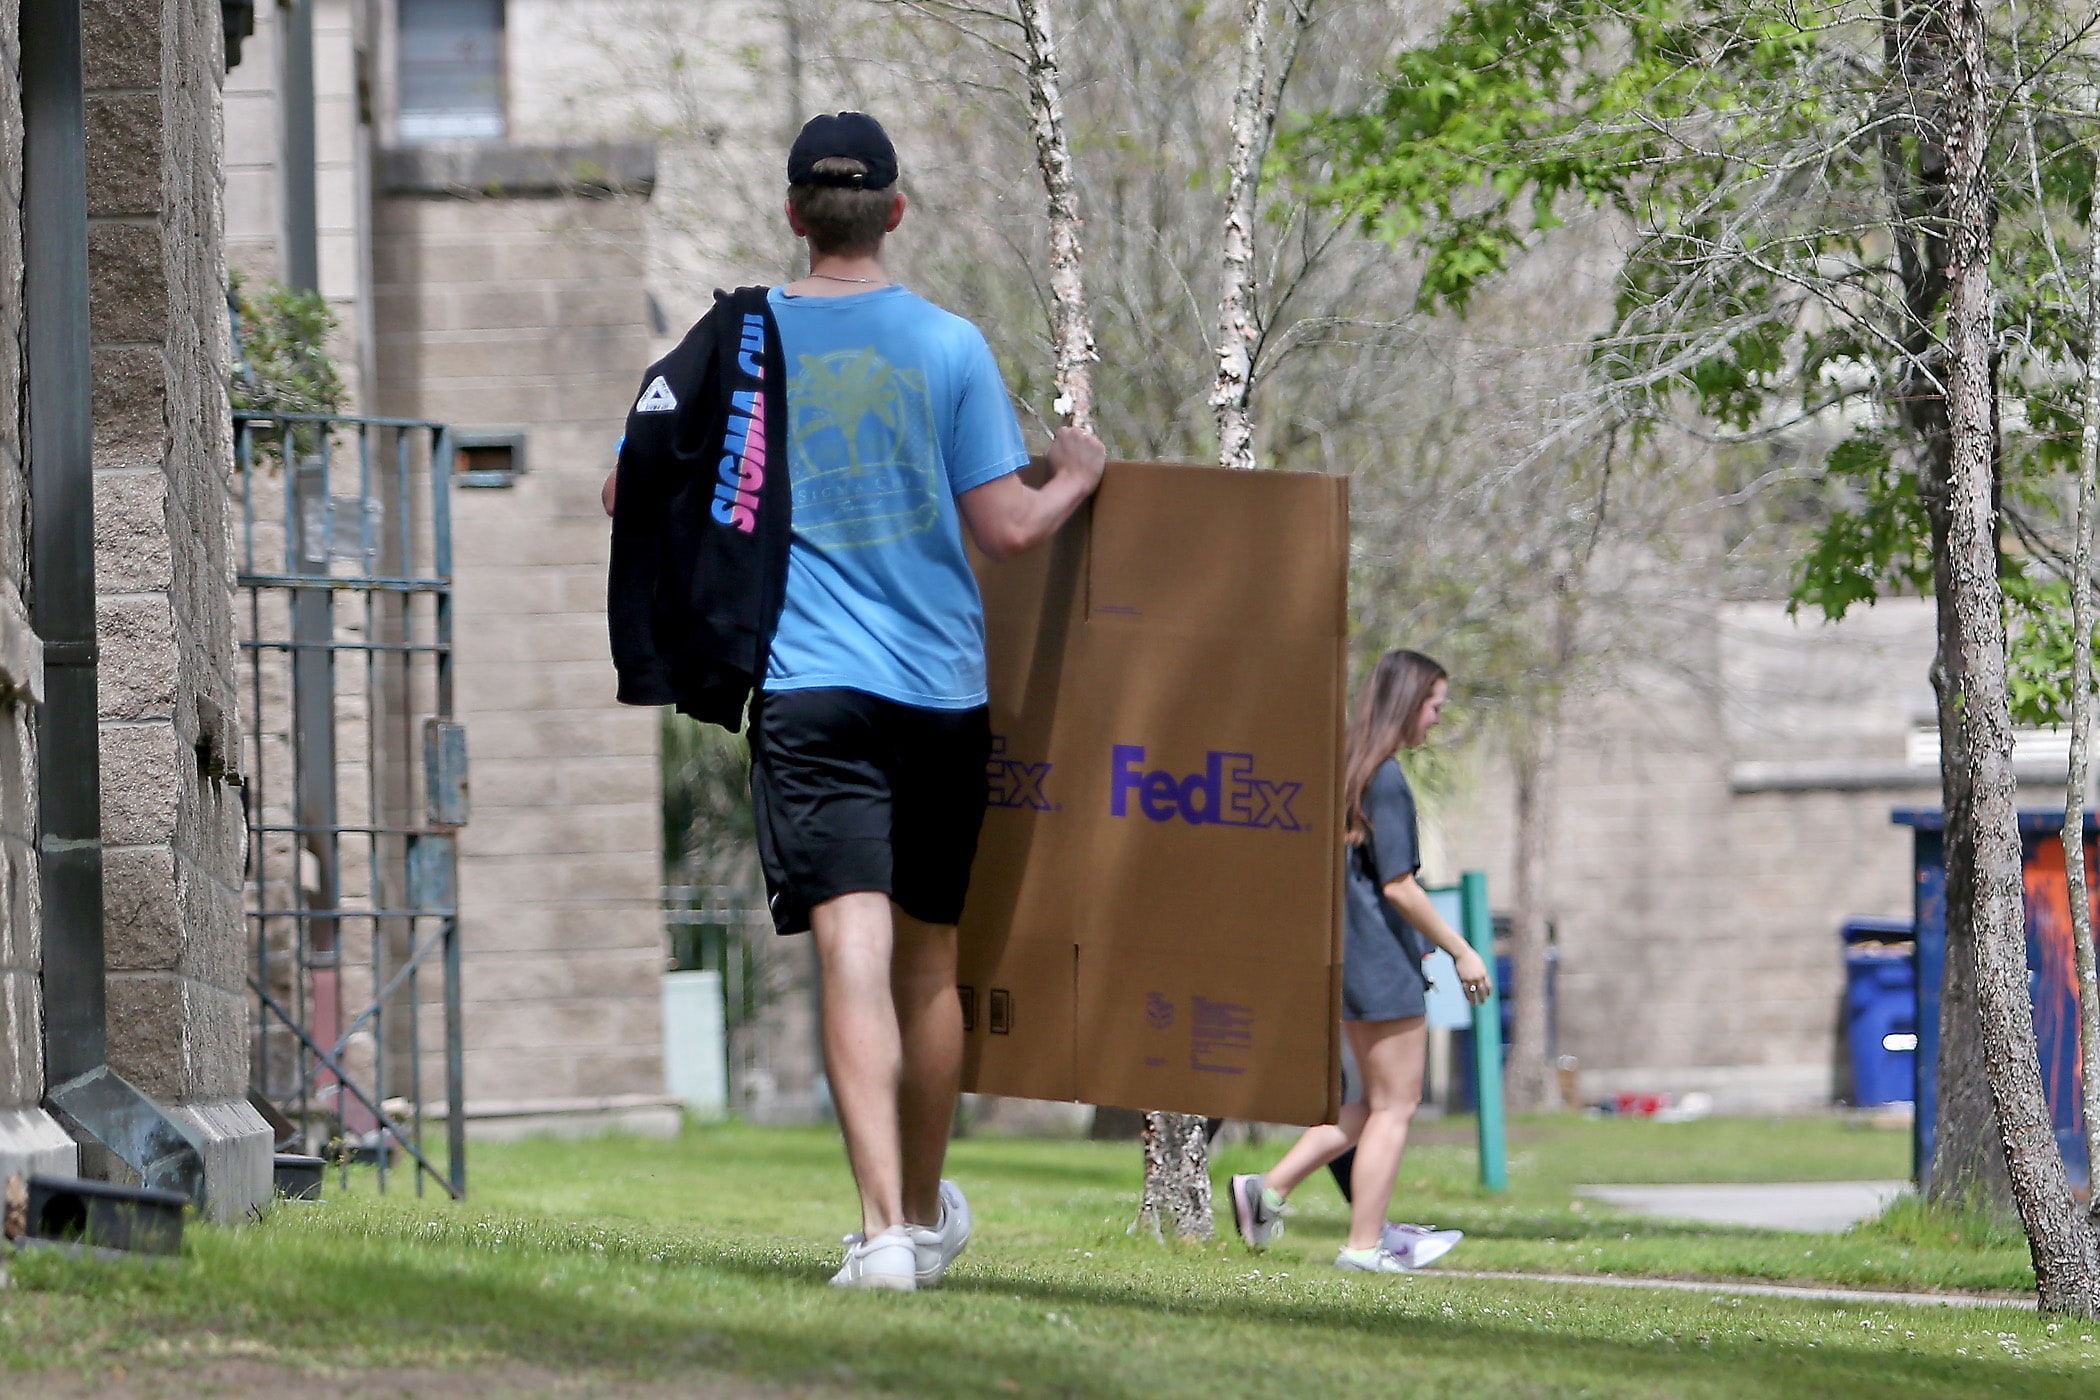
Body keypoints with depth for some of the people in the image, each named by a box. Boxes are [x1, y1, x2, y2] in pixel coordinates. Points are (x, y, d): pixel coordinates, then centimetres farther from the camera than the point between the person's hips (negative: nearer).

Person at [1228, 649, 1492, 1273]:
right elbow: (1398, 885, -19)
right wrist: (1460, 951, -11)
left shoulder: (1350, 771, 12)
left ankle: (1269, 1190, 10)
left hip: (1351, 959, 9)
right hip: (1386, 963, -9)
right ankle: (1364, 1245, 3)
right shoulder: (1387, 779, -16)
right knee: (1394, 1106, 1)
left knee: (1375, 1103, 17)